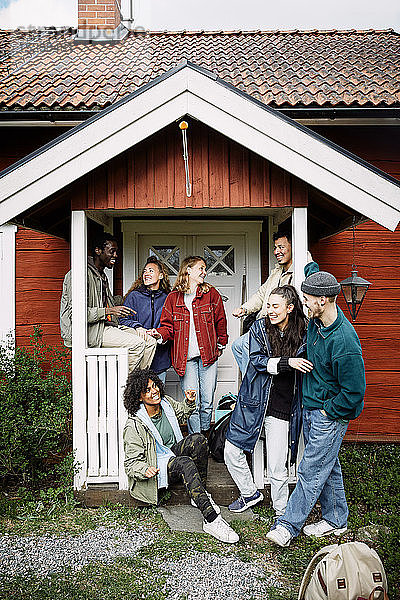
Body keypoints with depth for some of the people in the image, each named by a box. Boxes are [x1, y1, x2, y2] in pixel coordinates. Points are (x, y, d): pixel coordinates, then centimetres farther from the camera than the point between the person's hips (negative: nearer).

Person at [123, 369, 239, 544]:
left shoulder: (166, 403, -3)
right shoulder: (134, 425, -21)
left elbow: (182, 413, 21)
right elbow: (131, 463, -16)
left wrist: (189, 402, -1)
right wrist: (145, 470, -37)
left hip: (174, 453, 7)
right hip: (157, 467, -6)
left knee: (198, 439, -21)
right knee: (186, 463, -35)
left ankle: (199, 495, -10)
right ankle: (211, 519, -37)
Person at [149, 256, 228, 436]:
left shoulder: (211, 294, 6)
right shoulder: (173, 297, 5)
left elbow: (220, 322, 11)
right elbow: (168, 325, 4)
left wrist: (220, 345, 12)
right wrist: (160, 333, -16)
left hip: (208, 354, 1)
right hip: (185, 357, -1)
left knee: (207, 402, 5)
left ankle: (205, 433, 26)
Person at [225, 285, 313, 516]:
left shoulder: (304, 334, -3)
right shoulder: (259, 328, 0)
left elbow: (308, 370, 8)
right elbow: (257, 361, -11)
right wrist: (287, 362, -24)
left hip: (281, 408, -2)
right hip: (254, 401, 3)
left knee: (277, 468, 1)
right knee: (232, 452, 8)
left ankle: (282, 514, 27)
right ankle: (250, 493, 34)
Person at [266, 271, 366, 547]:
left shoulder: (344, 342, -28)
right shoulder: (315, 322, -4)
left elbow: (354, 392, -22)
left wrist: (327, 412, -14)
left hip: (331, 415, -8)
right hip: (311, 408, 9)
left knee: (311, 471, 2)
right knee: (327, 465, 19)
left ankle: (288, 525, 13)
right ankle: (336, 520, 35)